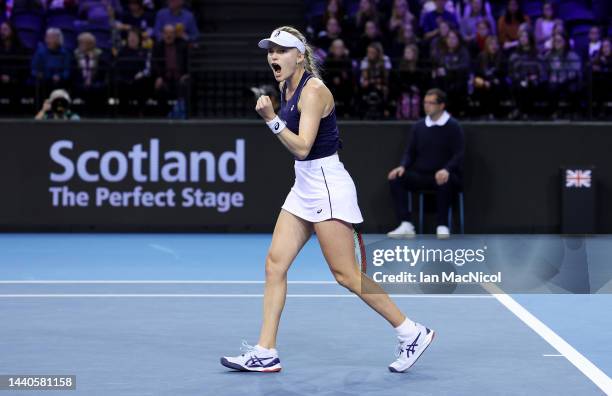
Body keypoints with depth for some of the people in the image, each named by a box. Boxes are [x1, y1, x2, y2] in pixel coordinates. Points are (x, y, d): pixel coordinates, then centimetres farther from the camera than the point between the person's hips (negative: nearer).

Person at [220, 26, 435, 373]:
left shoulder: (313, 90, -17)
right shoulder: (286, 88, 10)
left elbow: (302, 148, -25)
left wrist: (271, 119, -33)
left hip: (327, 186, -9)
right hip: (304, 188, 9)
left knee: (346, 273, -6)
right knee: (275, 263, 2)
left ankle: (412, 333, 4)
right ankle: (266, 353, 5)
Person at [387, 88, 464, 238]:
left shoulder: (453, 127, -1)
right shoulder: (418, 126, 13)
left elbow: (458, 155, -9)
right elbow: (410, 152, 14)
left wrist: (446, 170, -28)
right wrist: (402, 166, -8)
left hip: (443, 175, -4)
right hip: (421, 175, 5)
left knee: (445, 181, -39)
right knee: (396, 178, -20)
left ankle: (442, 225, -25)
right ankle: (406, 225, -24)